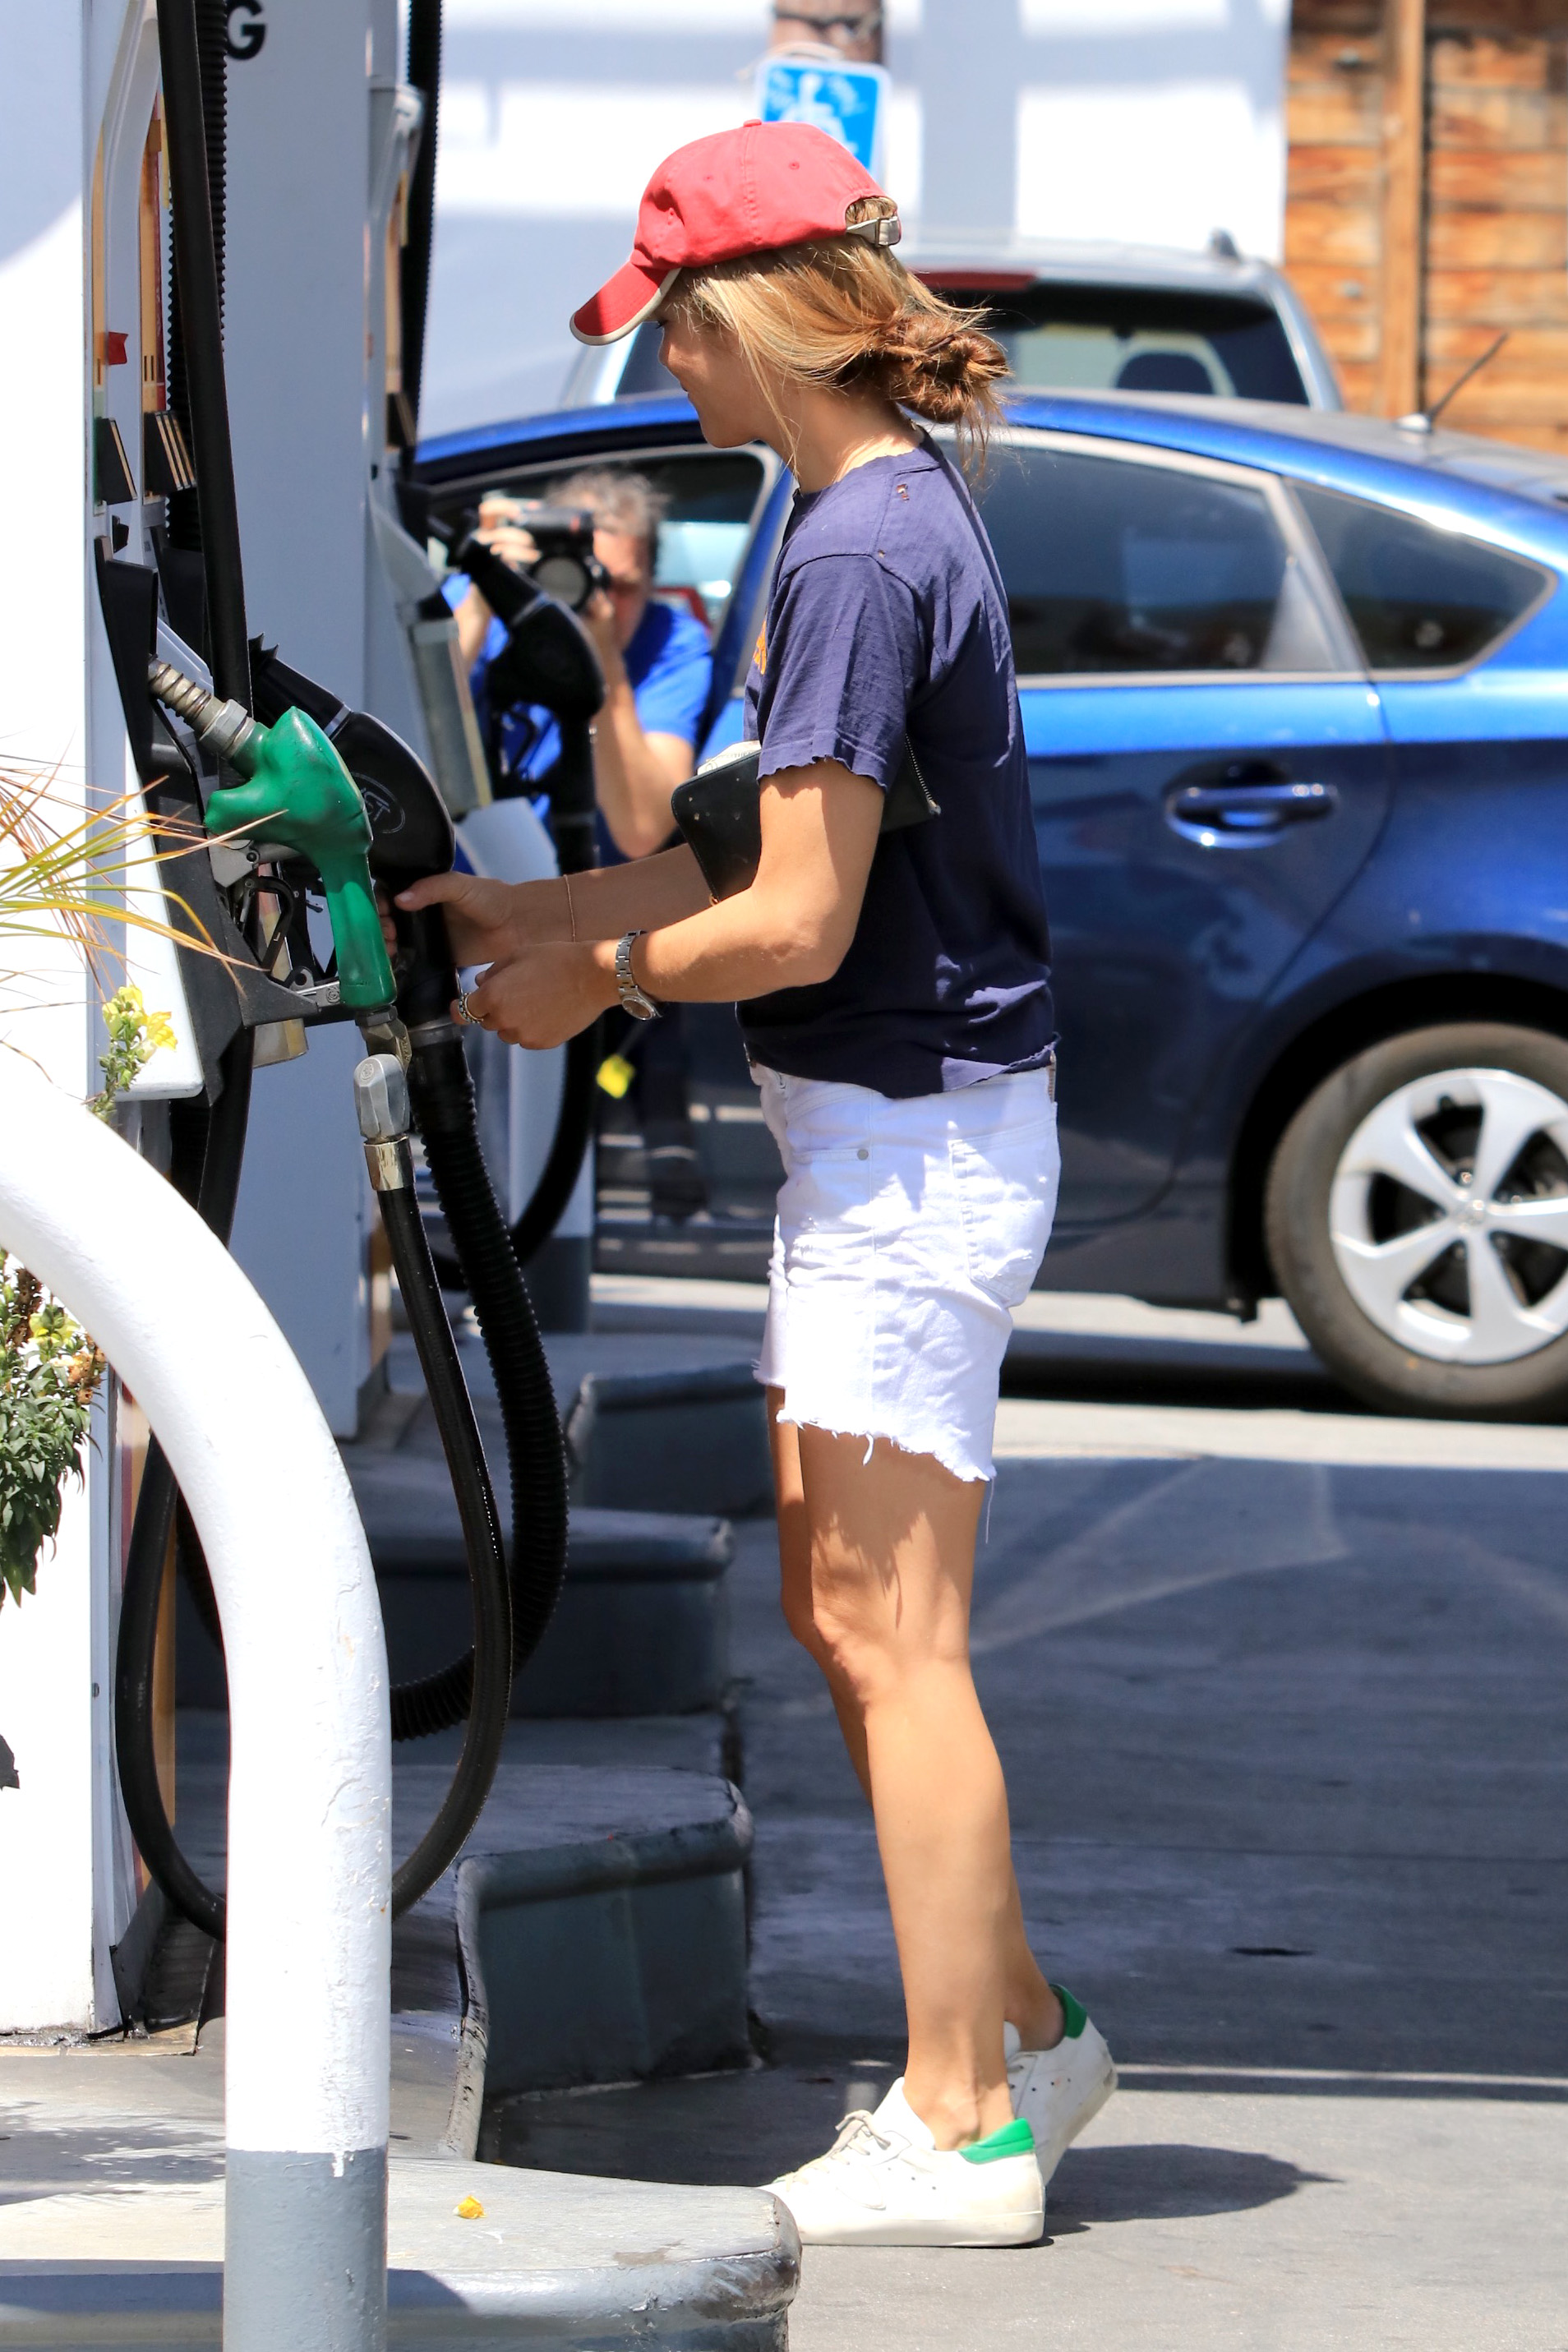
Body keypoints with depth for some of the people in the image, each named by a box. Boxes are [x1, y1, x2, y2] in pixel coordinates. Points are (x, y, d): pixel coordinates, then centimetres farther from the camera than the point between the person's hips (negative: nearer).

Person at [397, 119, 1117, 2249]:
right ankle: (1018, 2030, 24)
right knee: (846, 1612, 16)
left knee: (890, 1632, -4)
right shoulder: (901, 517, 12)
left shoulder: (860, 555, -19)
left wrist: (600, 977, -5)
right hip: (895, 1131, 10)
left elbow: (796, 921, -21)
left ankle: (963, 2133, 1)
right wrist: (528, 910, 19)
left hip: (912, 1142, -10)